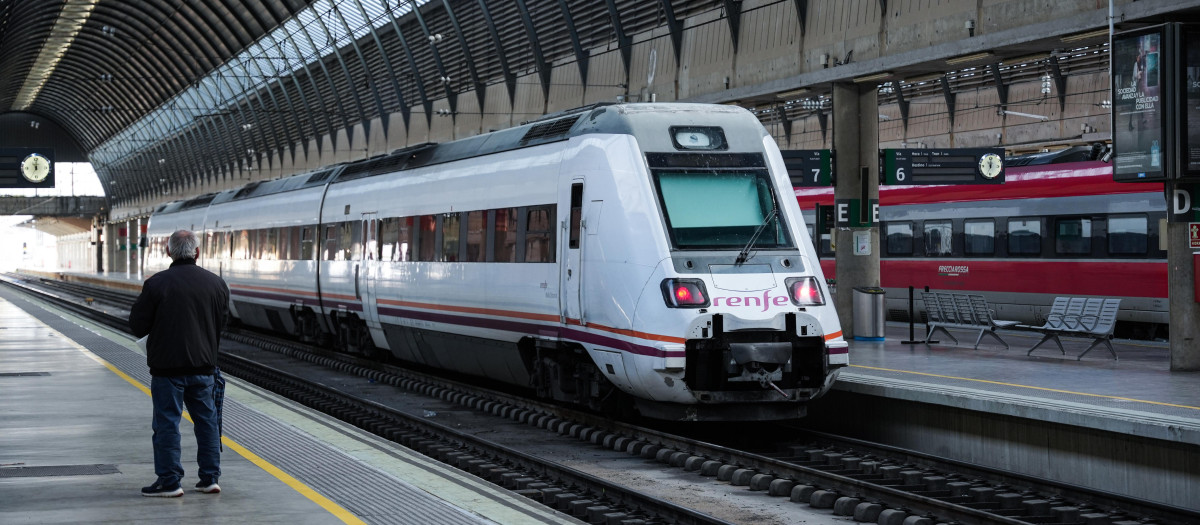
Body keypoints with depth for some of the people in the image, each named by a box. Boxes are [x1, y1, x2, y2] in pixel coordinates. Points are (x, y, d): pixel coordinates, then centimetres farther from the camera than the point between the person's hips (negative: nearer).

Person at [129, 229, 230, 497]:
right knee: (207, 420, 13)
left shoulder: (156, 284, -11)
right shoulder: (216, 284, 2)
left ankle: (170, 481, 4)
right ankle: (210, 478, 17)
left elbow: (137, 326, -8)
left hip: (167, 367, -4)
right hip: (204, 365, 4)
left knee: (167, 422, 2)